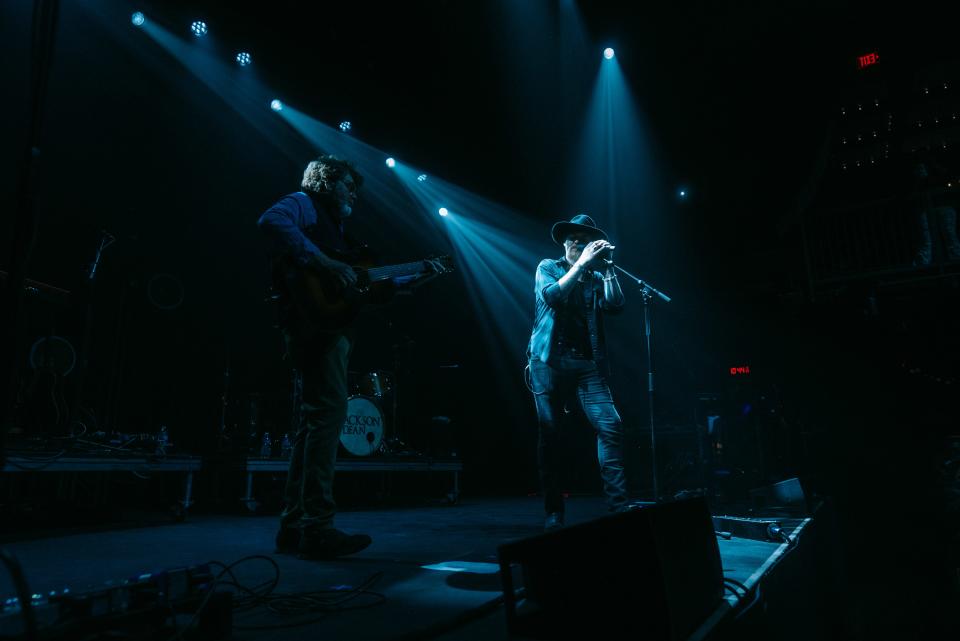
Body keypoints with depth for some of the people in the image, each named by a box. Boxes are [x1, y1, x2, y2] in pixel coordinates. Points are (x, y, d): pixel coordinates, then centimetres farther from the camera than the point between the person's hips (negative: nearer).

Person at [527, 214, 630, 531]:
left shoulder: (596, 277, 17)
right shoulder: (548, 267, 10)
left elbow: (614, 305, 0)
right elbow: (552, 295, -11)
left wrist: (607, 268, -5)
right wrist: (582, 263, -11)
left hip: (587, 363, 3)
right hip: (549, 361, -2)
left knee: (610, 427, -11)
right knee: (550, 435, -1)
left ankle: (619, 506, -4)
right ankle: (553, 512, 9)